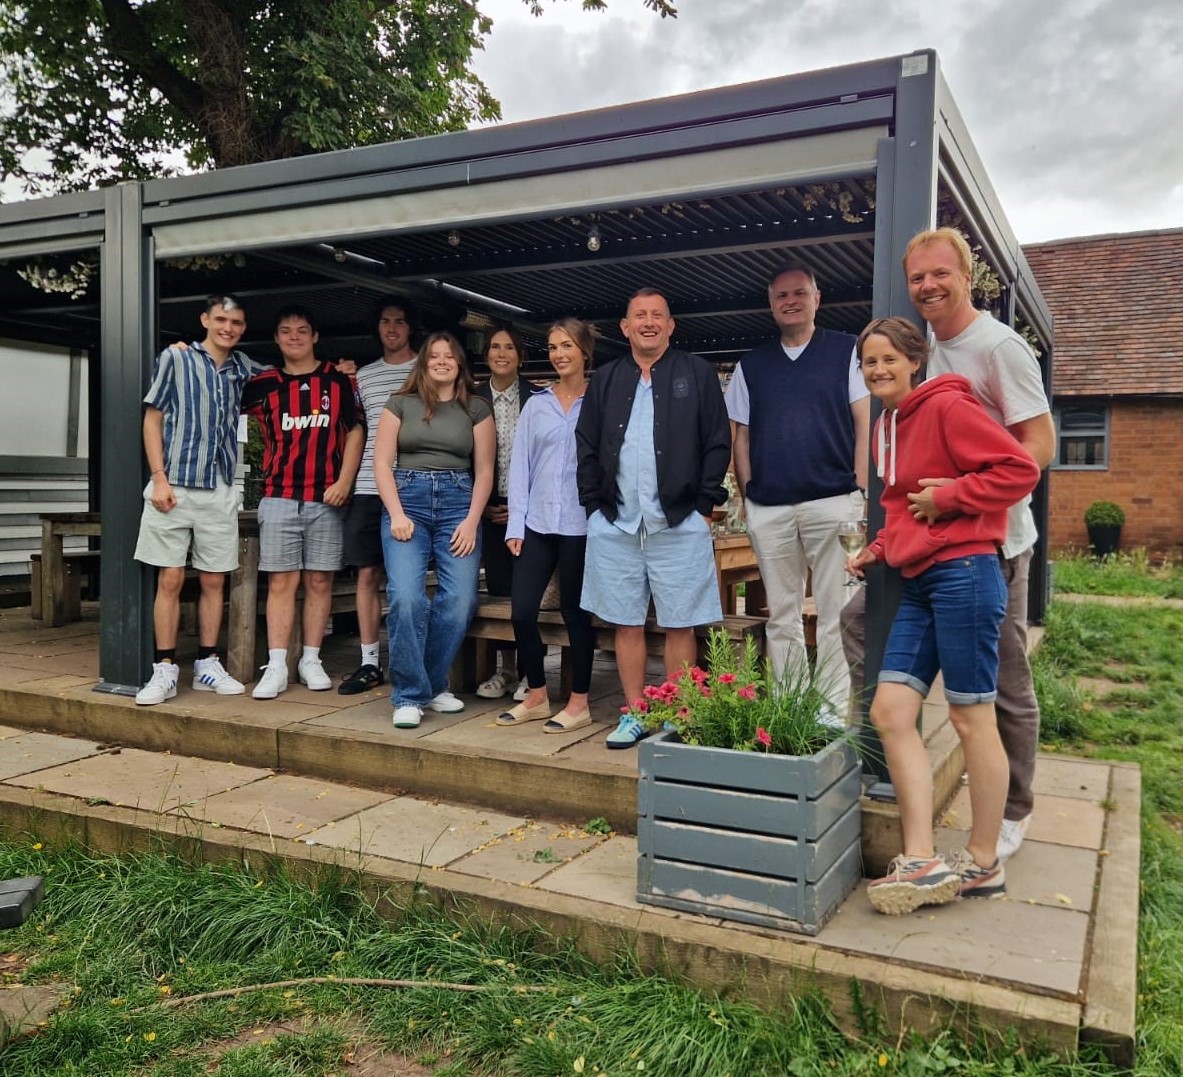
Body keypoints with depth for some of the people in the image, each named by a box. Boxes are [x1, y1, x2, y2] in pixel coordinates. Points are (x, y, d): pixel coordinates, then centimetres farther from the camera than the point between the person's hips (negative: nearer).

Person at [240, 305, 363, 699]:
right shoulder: (263, 384, 9)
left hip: (326, 500, 0)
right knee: (281, 581, -1)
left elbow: (355, 431, 5)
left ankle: (311, 661, 14)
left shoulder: (337, 381, 7)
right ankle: (276, 667, 1)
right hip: (279, 499, 0)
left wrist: (344, 481, -6)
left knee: (319, 581, 5)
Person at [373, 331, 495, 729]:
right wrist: (397, 515, -7)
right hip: (406, 499, -1)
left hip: (458, 503, 1)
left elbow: (484, 470, 7)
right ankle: (409, 695, -5)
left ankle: (432, 685, 10)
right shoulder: (400, 404, 10)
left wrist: (471, 521, -4)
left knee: (459, 599, -10)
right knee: (406, 596, -16)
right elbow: (382, 463, 5)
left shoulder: (477, 408, 11)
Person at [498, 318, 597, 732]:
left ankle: (579, 703, 18)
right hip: (537, 523, 4)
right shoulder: (536, 405, 10)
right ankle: (536, 697, 20)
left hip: (580, 524, -3)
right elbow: (520, 465, 8)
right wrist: (515, 524, 2)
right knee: (522, 610, 2)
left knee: (575, 611, 4)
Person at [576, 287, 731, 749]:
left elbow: (718, 443, 1)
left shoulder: (697, 373, 4)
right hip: (615, 524, 3)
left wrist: (703, 504, -5)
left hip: (678, 524, -3)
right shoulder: (606, 380, 13)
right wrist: (595, 504, 5)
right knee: (627, 623, 8)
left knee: (679, 625, 2)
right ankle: (633, 716, 19)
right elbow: (586, 447, 13)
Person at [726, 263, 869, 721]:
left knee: (835, 614, -2)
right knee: (782, 616, 8)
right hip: (768, 508, 3)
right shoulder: (751, 365, 15)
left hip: (833, 501, -3)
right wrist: (747, 494, 5)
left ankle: (834, 712, 5)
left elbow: (865, 422, 2)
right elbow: (741, 435, 15)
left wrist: (860, 489, -6)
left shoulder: (846, 350, 7)